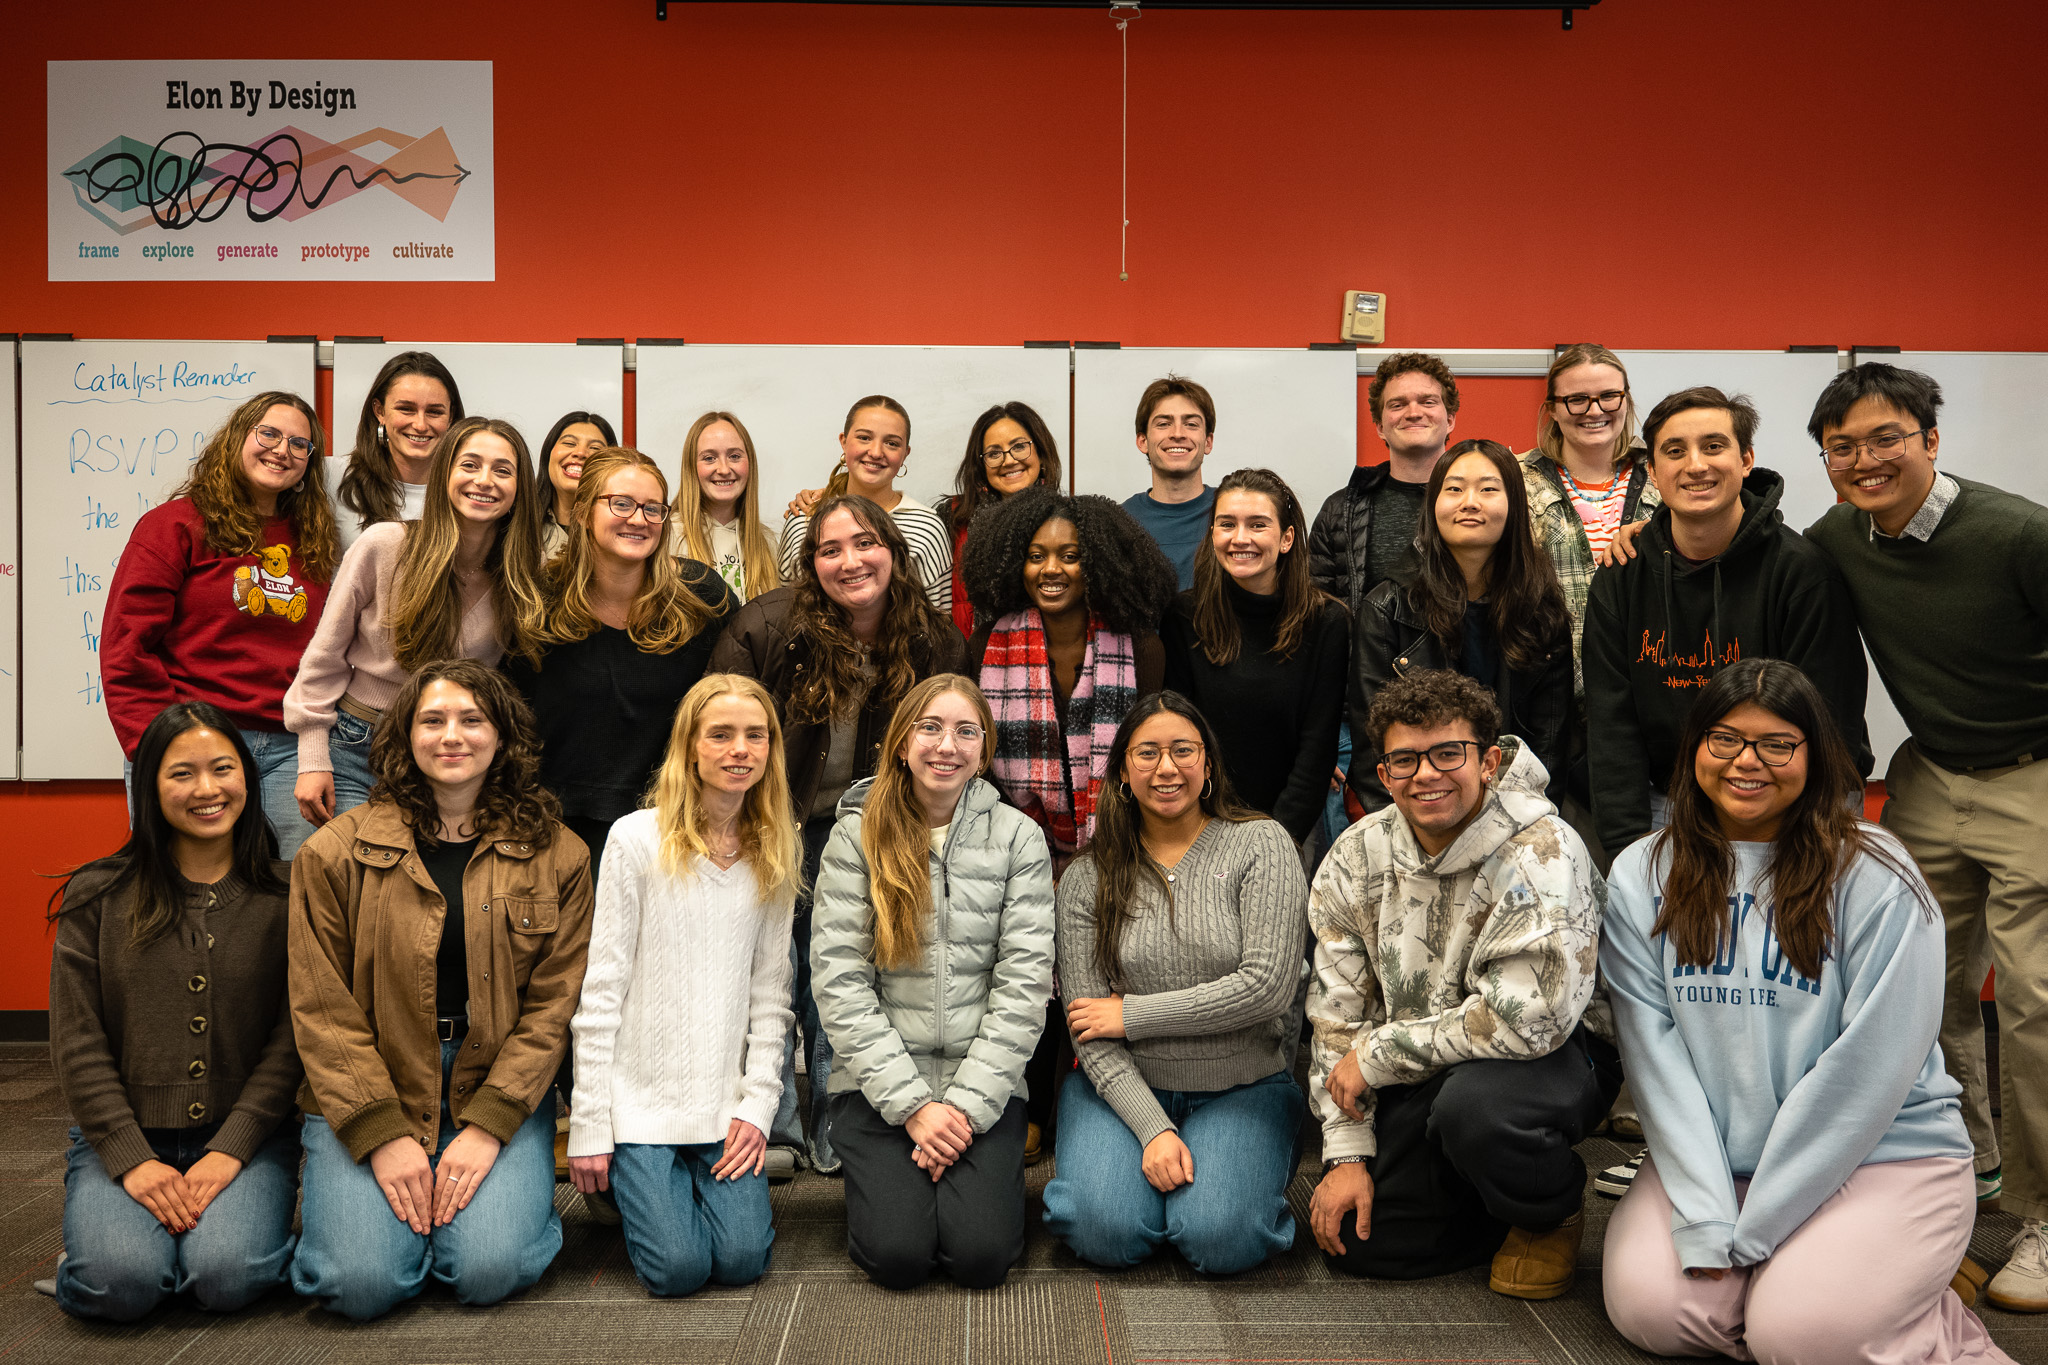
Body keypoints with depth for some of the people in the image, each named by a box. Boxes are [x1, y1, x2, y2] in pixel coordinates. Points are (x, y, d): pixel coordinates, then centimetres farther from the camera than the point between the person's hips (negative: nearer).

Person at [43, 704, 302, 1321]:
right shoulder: (96, 898, 2)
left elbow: (292, 1038, -3)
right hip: (121, 1136, 1)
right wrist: (131, 1159, -12)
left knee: (228, 1276, -25)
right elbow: (76, 1044, -1)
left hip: (246, 1136, -1)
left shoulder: (285, 898, 1)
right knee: (121, 1282, -24)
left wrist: (230, 1151, -13)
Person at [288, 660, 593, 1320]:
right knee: (363, 1282, -16)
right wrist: (384, 1134, -13)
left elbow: (552, 1006, -2)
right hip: (364, 1096, 0)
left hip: (502, 1093, 0)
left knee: (491, 1271, -18)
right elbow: (323, 1011, -4)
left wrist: (487, 1124, -12)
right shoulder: (333, 854, 0)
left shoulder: (558, 857, 1)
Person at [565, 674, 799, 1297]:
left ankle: (688, 1179, 23)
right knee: (678, 1266, -11)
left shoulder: (777, 853, 3)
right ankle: (634, 1181, 20)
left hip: (725, 1099, 3)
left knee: (742, 1259, -9)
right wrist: (588, 1126, -8)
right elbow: (600, 989, -8)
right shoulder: (637, 838, -9)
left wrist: (757, 1103, -4)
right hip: (640, 1093, -3)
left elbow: (769, 989, 5)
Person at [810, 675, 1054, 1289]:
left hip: (985, 1085, 1)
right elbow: (838, 977, -6)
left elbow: (1025, 979, -3)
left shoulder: (1018, 836, 1)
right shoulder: (857, 834, -1)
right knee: (897, 1254, -17)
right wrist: (912, 1104, -13)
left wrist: (969, 1104, -11)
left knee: (980, 1255, -17)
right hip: (879, 1083, 0)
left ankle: (982, 1180, 16)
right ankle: (881, 1178, 15)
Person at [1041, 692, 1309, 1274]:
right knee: (1106, 1232, -21)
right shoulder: (1088, 877, -1)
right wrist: (1153, 1128, -18)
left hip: (1244, 1087, -1)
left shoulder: (1260, 845, -5)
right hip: (1127, 1087, 1)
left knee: (1219, 1240, -23)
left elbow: (1268, 986, -15)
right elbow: (1088, 1026, -5)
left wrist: (1131, 1015, -11)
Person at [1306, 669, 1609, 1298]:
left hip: (1554, 1059, -5)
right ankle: (1510, 1201, 20)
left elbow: (1527, 1016, -31)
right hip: (1422, 1081, 5)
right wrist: (1347, 1153, -5)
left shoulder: (1543, 853, -23)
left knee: (1476, 1101, -37)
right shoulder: (1357, 856, -4)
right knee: (1356, 1236, -6)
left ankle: (1551, 1211, -2)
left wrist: (1378, 1054, -20)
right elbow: (1337, 1011, 1)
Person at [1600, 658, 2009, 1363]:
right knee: (1649, 1306, -18)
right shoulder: (1642, 875, 1)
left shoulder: (1874, 877, -9)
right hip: (1707, 1161, 3)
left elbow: (1870, 1063, -13)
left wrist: (1751, 1229, -15)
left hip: (1882, 1152, -3)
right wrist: (1706, 1218, -15)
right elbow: (1652, 1046, -5)